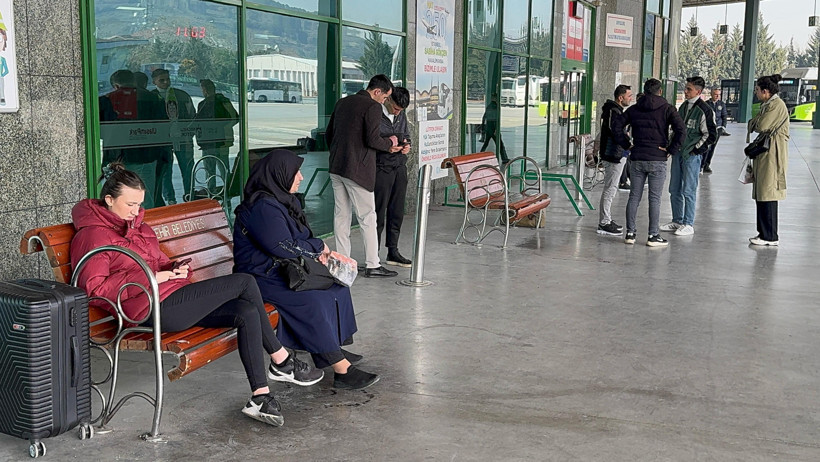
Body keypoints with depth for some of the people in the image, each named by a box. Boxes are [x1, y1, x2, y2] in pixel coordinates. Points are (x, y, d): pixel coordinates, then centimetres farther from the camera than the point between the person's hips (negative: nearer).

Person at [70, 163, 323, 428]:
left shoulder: (136, 225, 24)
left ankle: (260, 398, -11)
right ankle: (282, 361, 3)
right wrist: (151, 277, -19)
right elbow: (93, 288, -15)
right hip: (155, 309, -9)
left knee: (248, 313, -13)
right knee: (244, 282, -11)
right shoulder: (93, 235, -4)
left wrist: (175, 269, 8)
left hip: (173, 301, 9)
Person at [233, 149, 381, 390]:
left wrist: (317, 252, -4)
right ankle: (341, 368, -27)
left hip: (284, 269, 11)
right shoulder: (262, 207, -20)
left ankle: (334, 349, 6)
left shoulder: (285, 199, 12)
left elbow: (301, 237, 18)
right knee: (311, 301, -29)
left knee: (337, 284, 1)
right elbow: (283, 247, -26)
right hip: (263, 277, -11)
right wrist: (318, 246, -10)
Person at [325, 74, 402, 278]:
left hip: (335, 167, 8)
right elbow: (372, 139, -18)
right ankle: (372, 265, 3)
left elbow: (328, 135, 17)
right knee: (367, 217, 0)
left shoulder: (343, 102, 14)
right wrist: (390, 143, 0)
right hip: (357, 170, -8)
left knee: (341, 215, 11)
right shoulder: (373, 107, -10)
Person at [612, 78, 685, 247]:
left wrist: (627, 145, 6)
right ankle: (653, 236, 4)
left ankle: (630, 233, 10)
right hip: (657, 160, -3)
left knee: (634, 196, 9)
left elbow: (616, 125, 3)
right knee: (655, 198, 2)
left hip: (637, 159, 3)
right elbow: (681, 129, -15)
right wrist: (671, 150, -8)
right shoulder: (667, 109, -2)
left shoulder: (634, 109, 7)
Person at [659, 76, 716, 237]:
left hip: (692, 155, -8)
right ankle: (677, 221, 21)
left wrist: (696, 149, -10)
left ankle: (688, 224, 4)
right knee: (674, 190, 11)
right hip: (678, 153, 8)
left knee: (688, 191, -4)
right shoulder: (683, 107, 12)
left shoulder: (704, 110, -11)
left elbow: (711, 135, -10)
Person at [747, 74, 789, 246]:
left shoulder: (777, 105, -14)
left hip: (772, 155, -10)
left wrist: (755, 122, 1)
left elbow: (761, 127, -19)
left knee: (767, 194, -9)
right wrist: (755, 123, -3)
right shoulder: (768, 105, 18)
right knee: (761, 194, 12)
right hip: (763, 154, 10)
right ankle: (765, 232, 20)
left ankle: (770, 237, -5)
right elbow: (753, 124, 18)